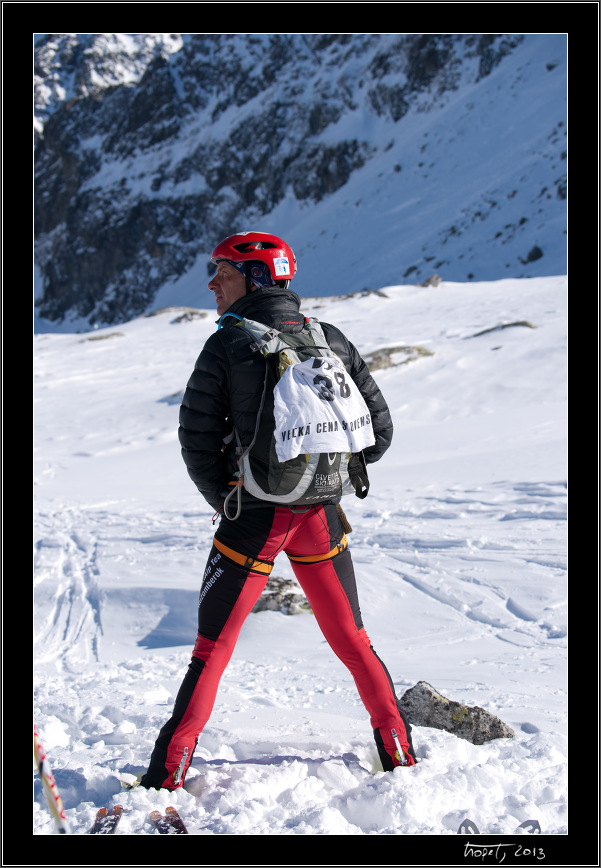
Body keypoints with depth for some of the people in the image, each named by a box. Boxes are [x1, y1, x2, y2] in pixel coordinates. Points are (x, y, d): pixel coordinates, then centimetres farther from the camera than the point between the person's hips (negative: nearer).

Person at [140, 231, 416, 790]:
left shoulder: (227, 346, -9)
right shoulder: (332, 341, 4)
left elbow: (197, 440, -8)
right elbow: (379, 429, 7)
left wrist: (228, 504, 7)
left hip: (252, 517, -3)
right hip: (321, 518, 3)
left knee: (212, 648, 7)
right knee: (353, 642, 18)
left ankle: (168, 776, 8)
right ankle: (401, 758, 22)